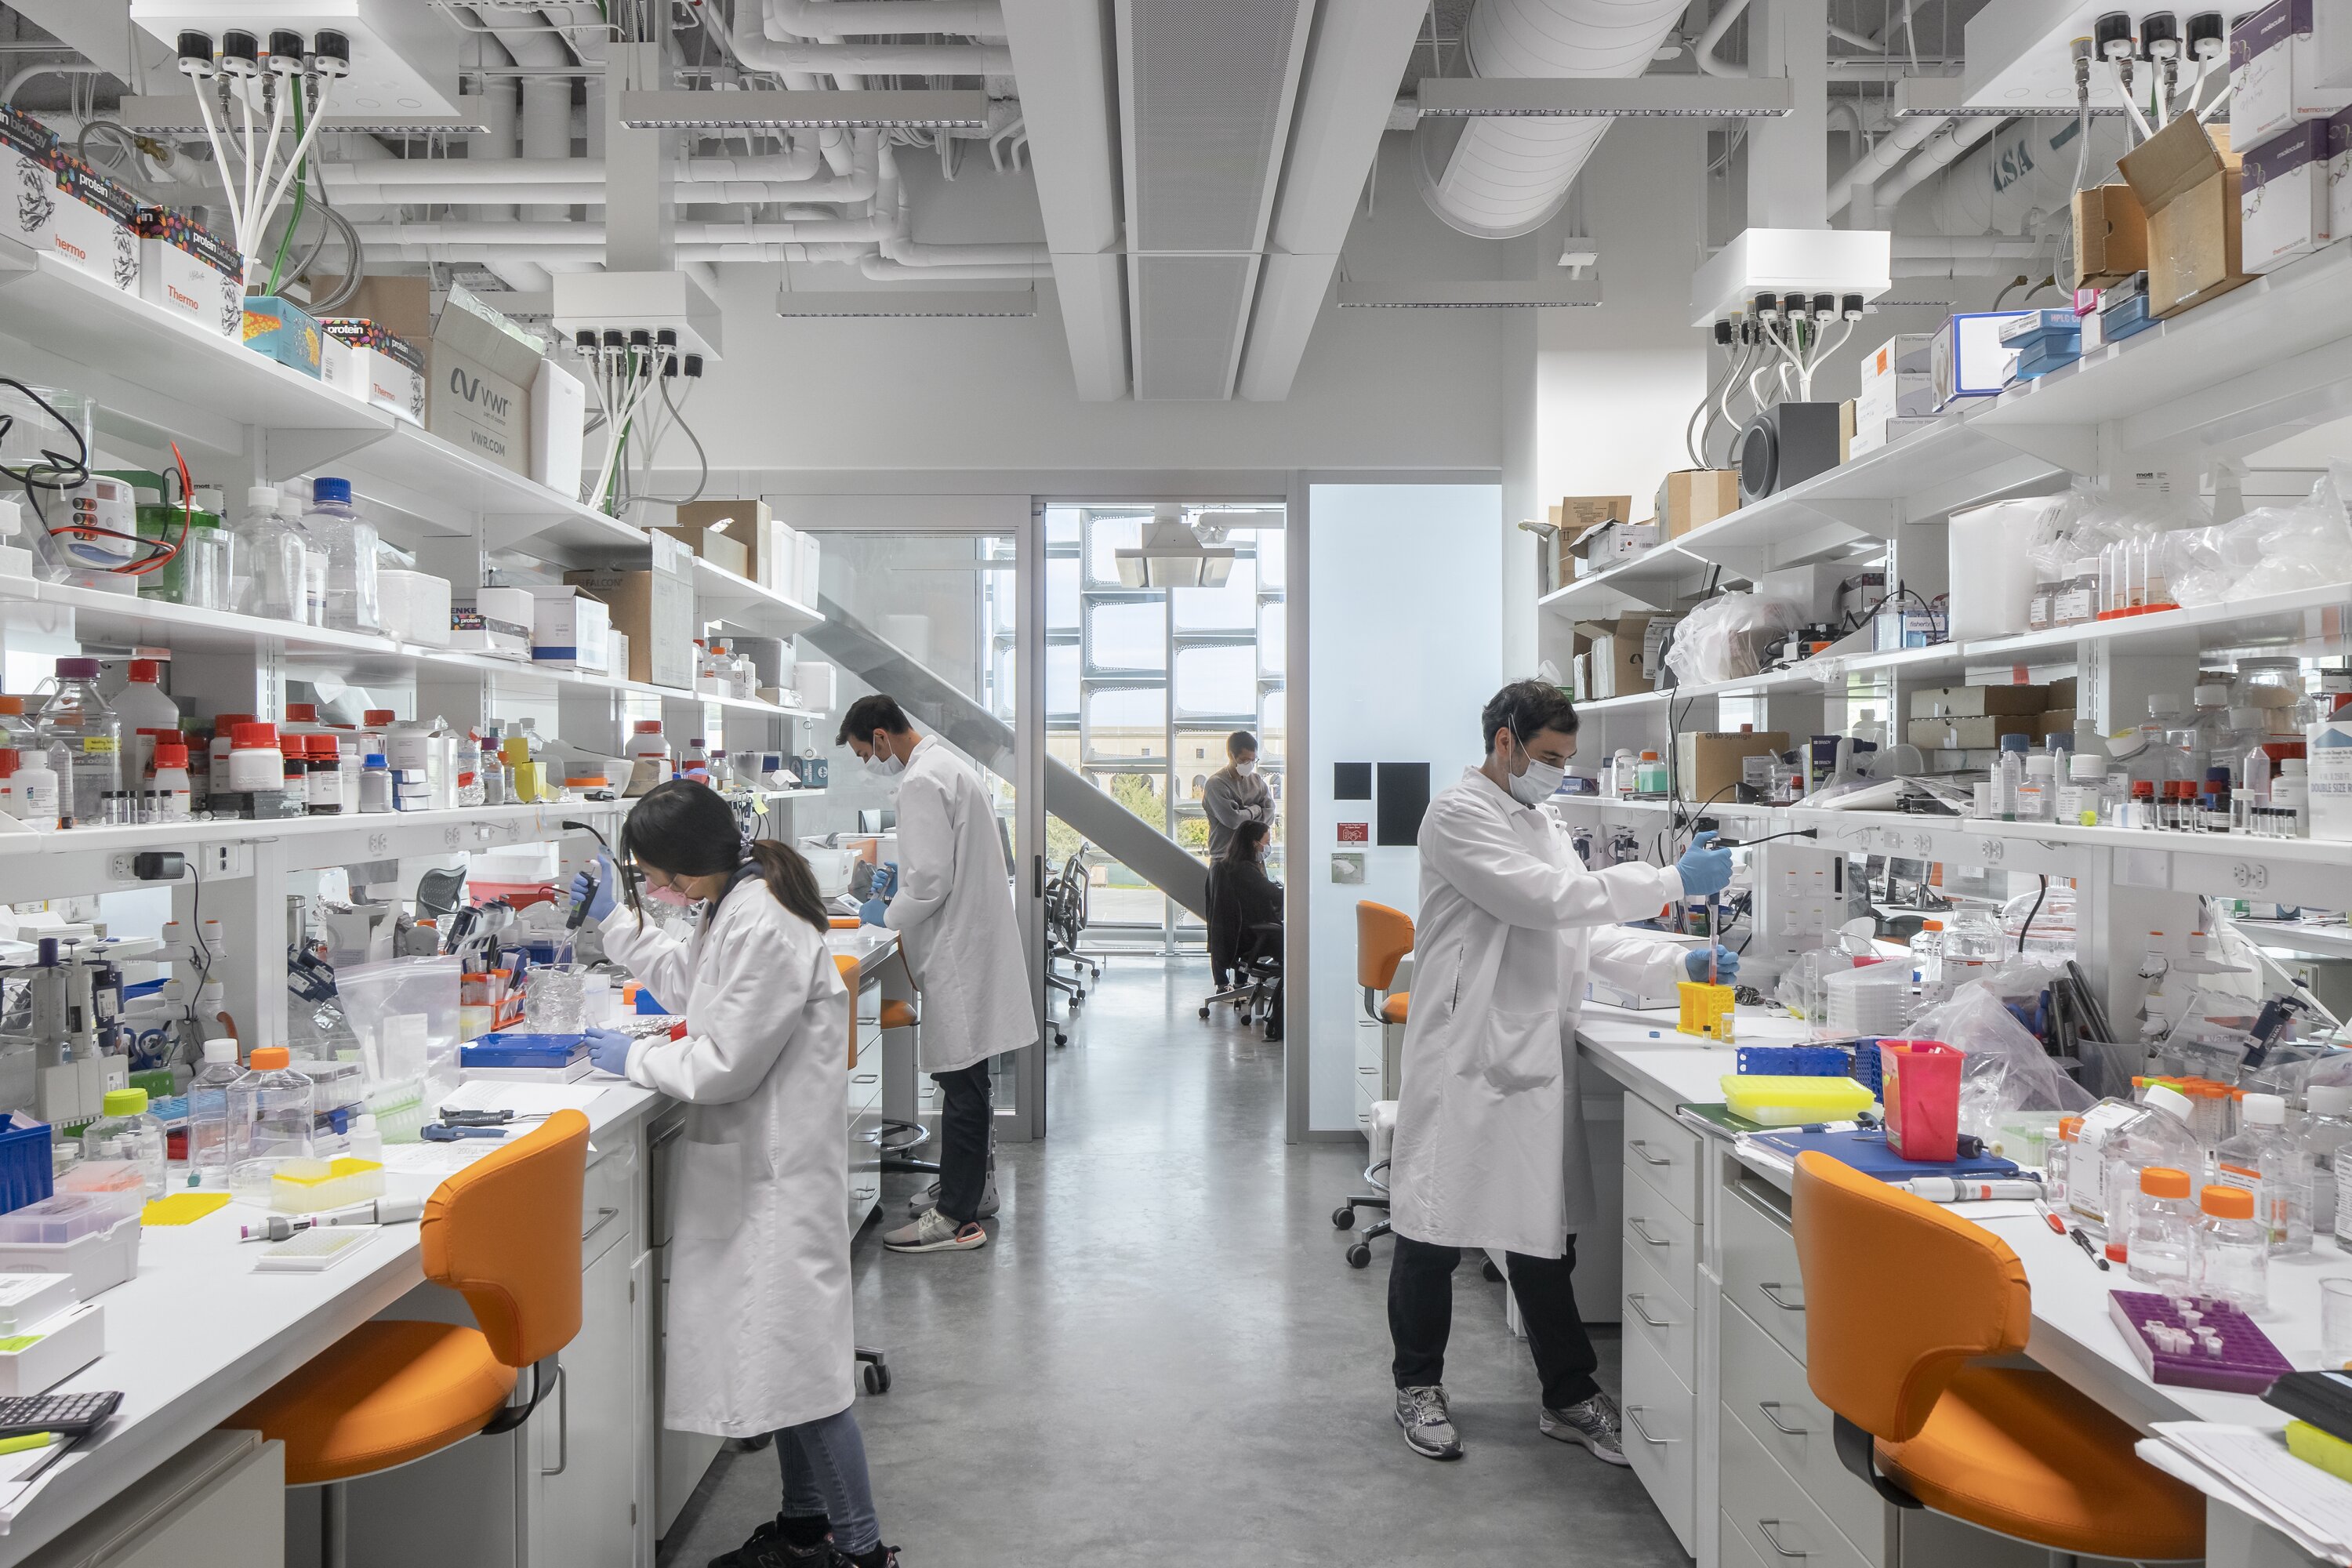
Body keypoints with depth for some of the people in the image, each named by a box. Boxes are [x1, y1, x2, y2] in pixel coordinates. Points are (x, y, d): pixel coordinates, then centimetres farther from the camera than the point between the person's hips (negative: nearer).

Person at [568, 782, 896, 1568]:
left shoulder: (764, 929, -24)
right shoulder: (734, 905, 8)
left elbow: (725, 1067, -21)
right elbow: (686, 980, 27)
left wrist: (633, 1057, -6)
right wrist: (615, 918, 23)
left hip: (780, 1168, -10)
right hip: (751, 1159, 10)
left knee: (797, 1356, -2)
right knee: (773, 1351, 18)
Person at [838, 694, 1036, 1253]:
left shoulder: (921, 782, -17)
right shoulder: (948, 764, 16)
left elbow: (932, 881, -22)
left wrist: (887, 916, -7)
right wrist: (900, 886, 20)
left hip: (959, 952, -11)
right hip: (974, 939, 11)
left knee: (961, 1082, -4)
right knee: (965, 1077, 18)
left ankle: (957, 1218, 3)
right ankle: (971, 1187, 30)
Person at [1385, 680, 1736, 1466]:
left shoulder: (1540, 825, 18)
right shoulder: (1460, 815, -11)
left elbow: (1584, 930, 19)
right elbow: (1546, 900, -20)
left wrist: (1678, 964, 7)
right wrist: (1672, 881, -15)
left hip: (1534, 1059, 8)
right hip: (1465, 1058, -8)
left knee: (1545, 1231, 12)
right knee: (1435, 1231, 6)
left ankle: (1569, 1396, 24)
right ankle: (1418, 1386, 23)